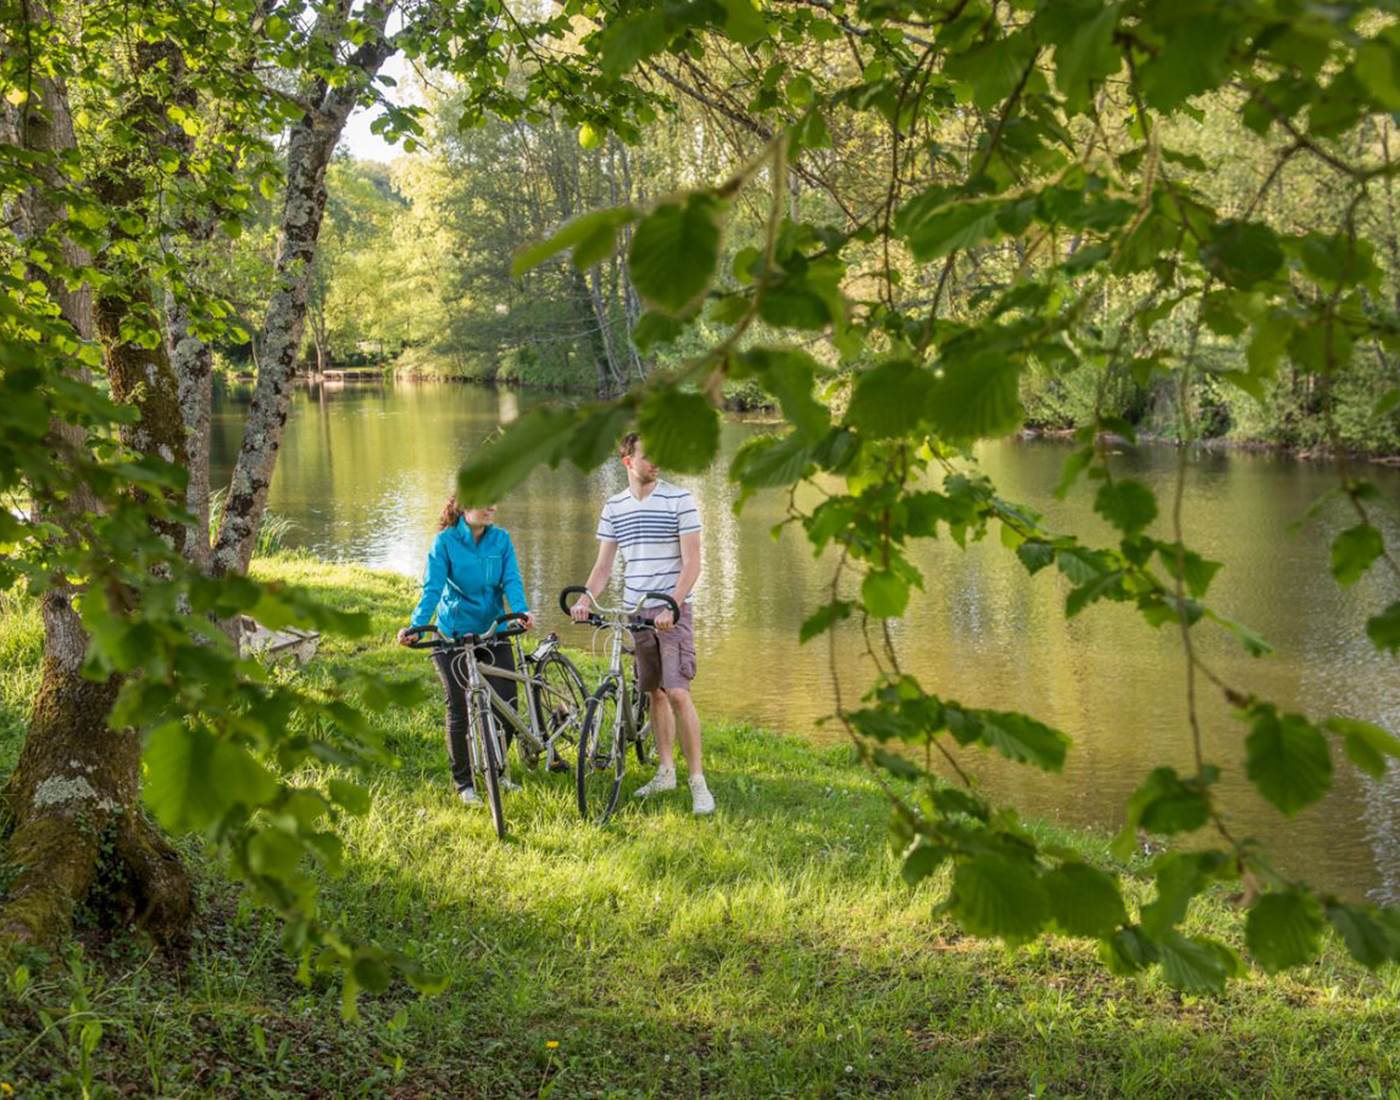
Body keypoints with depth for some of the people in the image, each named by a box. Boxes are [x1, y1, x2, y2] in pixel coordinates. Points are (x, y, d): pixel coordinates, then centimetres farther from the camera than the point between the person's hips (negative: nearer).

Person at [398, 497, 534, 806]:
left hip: (494, 633, 3)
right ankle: (463, 783, 14)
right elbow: (432, 589, -17)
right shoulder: (445, 541, -10)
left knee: (507, 701, -2)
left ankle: (497, 769, 21)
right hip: (453, 636, -3)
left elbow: (511, 581, -10)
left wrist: (521, 611, -31)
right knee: (459, 709, -1)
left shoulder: (501, 540, -1)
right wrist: (415, 626, -32)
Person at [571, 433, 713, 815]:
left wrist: (671, 607, -20)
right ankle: (666, 771, 23)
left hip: (673, 610, -4)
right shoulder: (613, 507, 7)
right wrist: (585, 598, -10)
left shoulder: (679, 500, -6)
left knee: (677, 693, -13)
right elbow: (604, 564, 8)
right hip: (634, 611, 4)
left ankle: (698, 781, -8)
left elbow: (692, 561, -9)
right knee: (655, 693, 11)